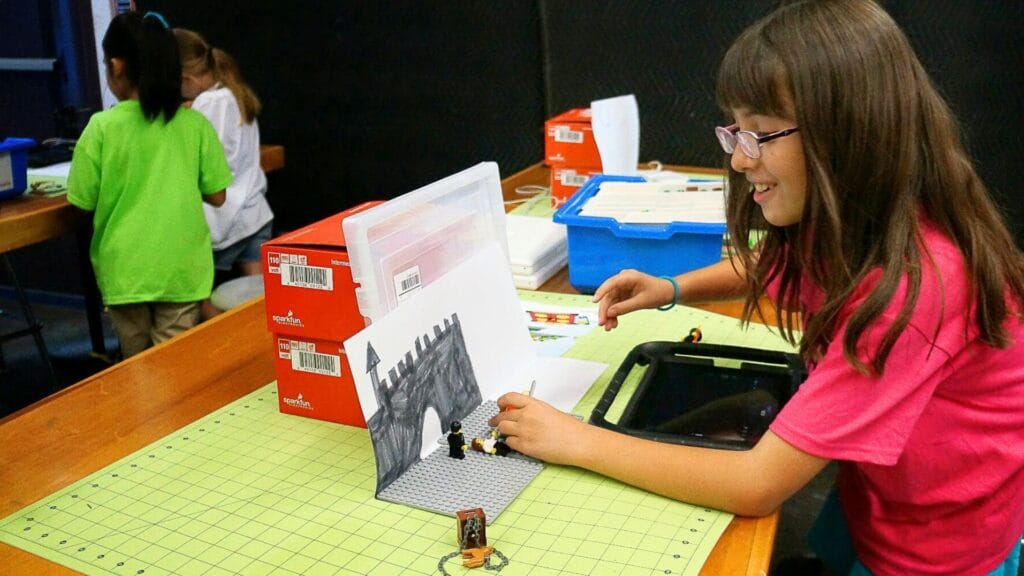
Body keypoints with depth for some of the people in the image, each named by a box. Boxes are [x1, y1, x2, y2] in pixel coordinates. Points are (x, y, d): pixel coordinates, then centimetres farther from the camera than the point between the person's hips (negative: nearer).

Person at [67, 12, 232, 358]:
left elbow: (84, 202, -2)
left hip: (125, 268, -1)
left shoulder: (102, 127, -9)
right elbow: (217, 197, 1)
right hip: (181, 266, 1)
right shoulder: (194, 123, -4)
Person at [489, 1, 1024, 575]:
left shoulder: (909, 283, -36)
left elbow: (756, 485, -33)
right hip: (872, 506, 6)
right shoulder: (851, 224, -10)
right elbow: (773, 267, 15)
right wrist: (672, 289, -5)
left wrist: (578, 441, -25)